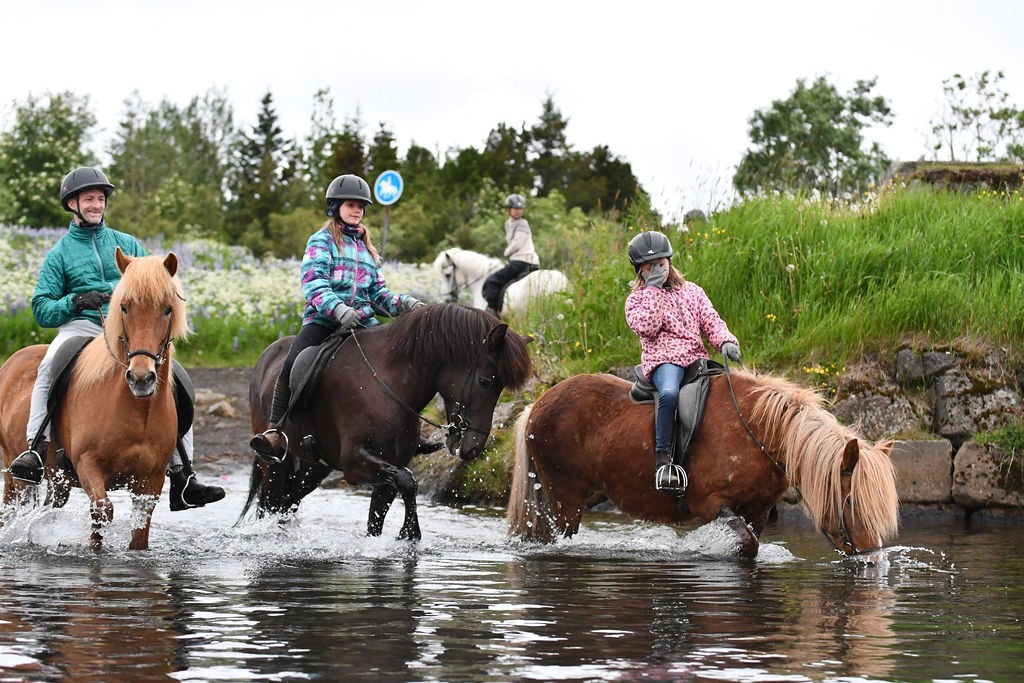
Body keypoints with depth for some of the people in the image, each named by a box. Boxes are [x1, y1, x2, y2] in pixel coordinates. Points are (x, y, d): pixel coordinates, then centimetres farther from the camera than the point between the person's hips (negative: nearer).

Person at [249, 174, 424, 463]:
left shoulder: (365, 247, 24)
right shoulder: (322, 241, 6)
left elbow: (378, 293, 21)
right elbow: (312, 281, -11)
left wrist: (403, 303, -1)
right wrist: (338, 309, -28)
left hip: (362, 320, 5)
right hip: (323, 319, -5)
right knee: (292, 364, -28)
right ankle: (275, 434, -29)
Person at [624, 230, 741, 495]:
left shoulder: (692, 292, 21)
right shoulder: (637, 299, 12)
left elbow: (711, 321, 13)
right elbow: (646, 326, -8)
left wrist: (726, 342, -7)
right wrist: (653, 290, -4)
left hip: (696, 356, 4)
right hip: (662, 359, -4)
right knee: (669, 393, -38)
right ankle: (663, 458, -35)